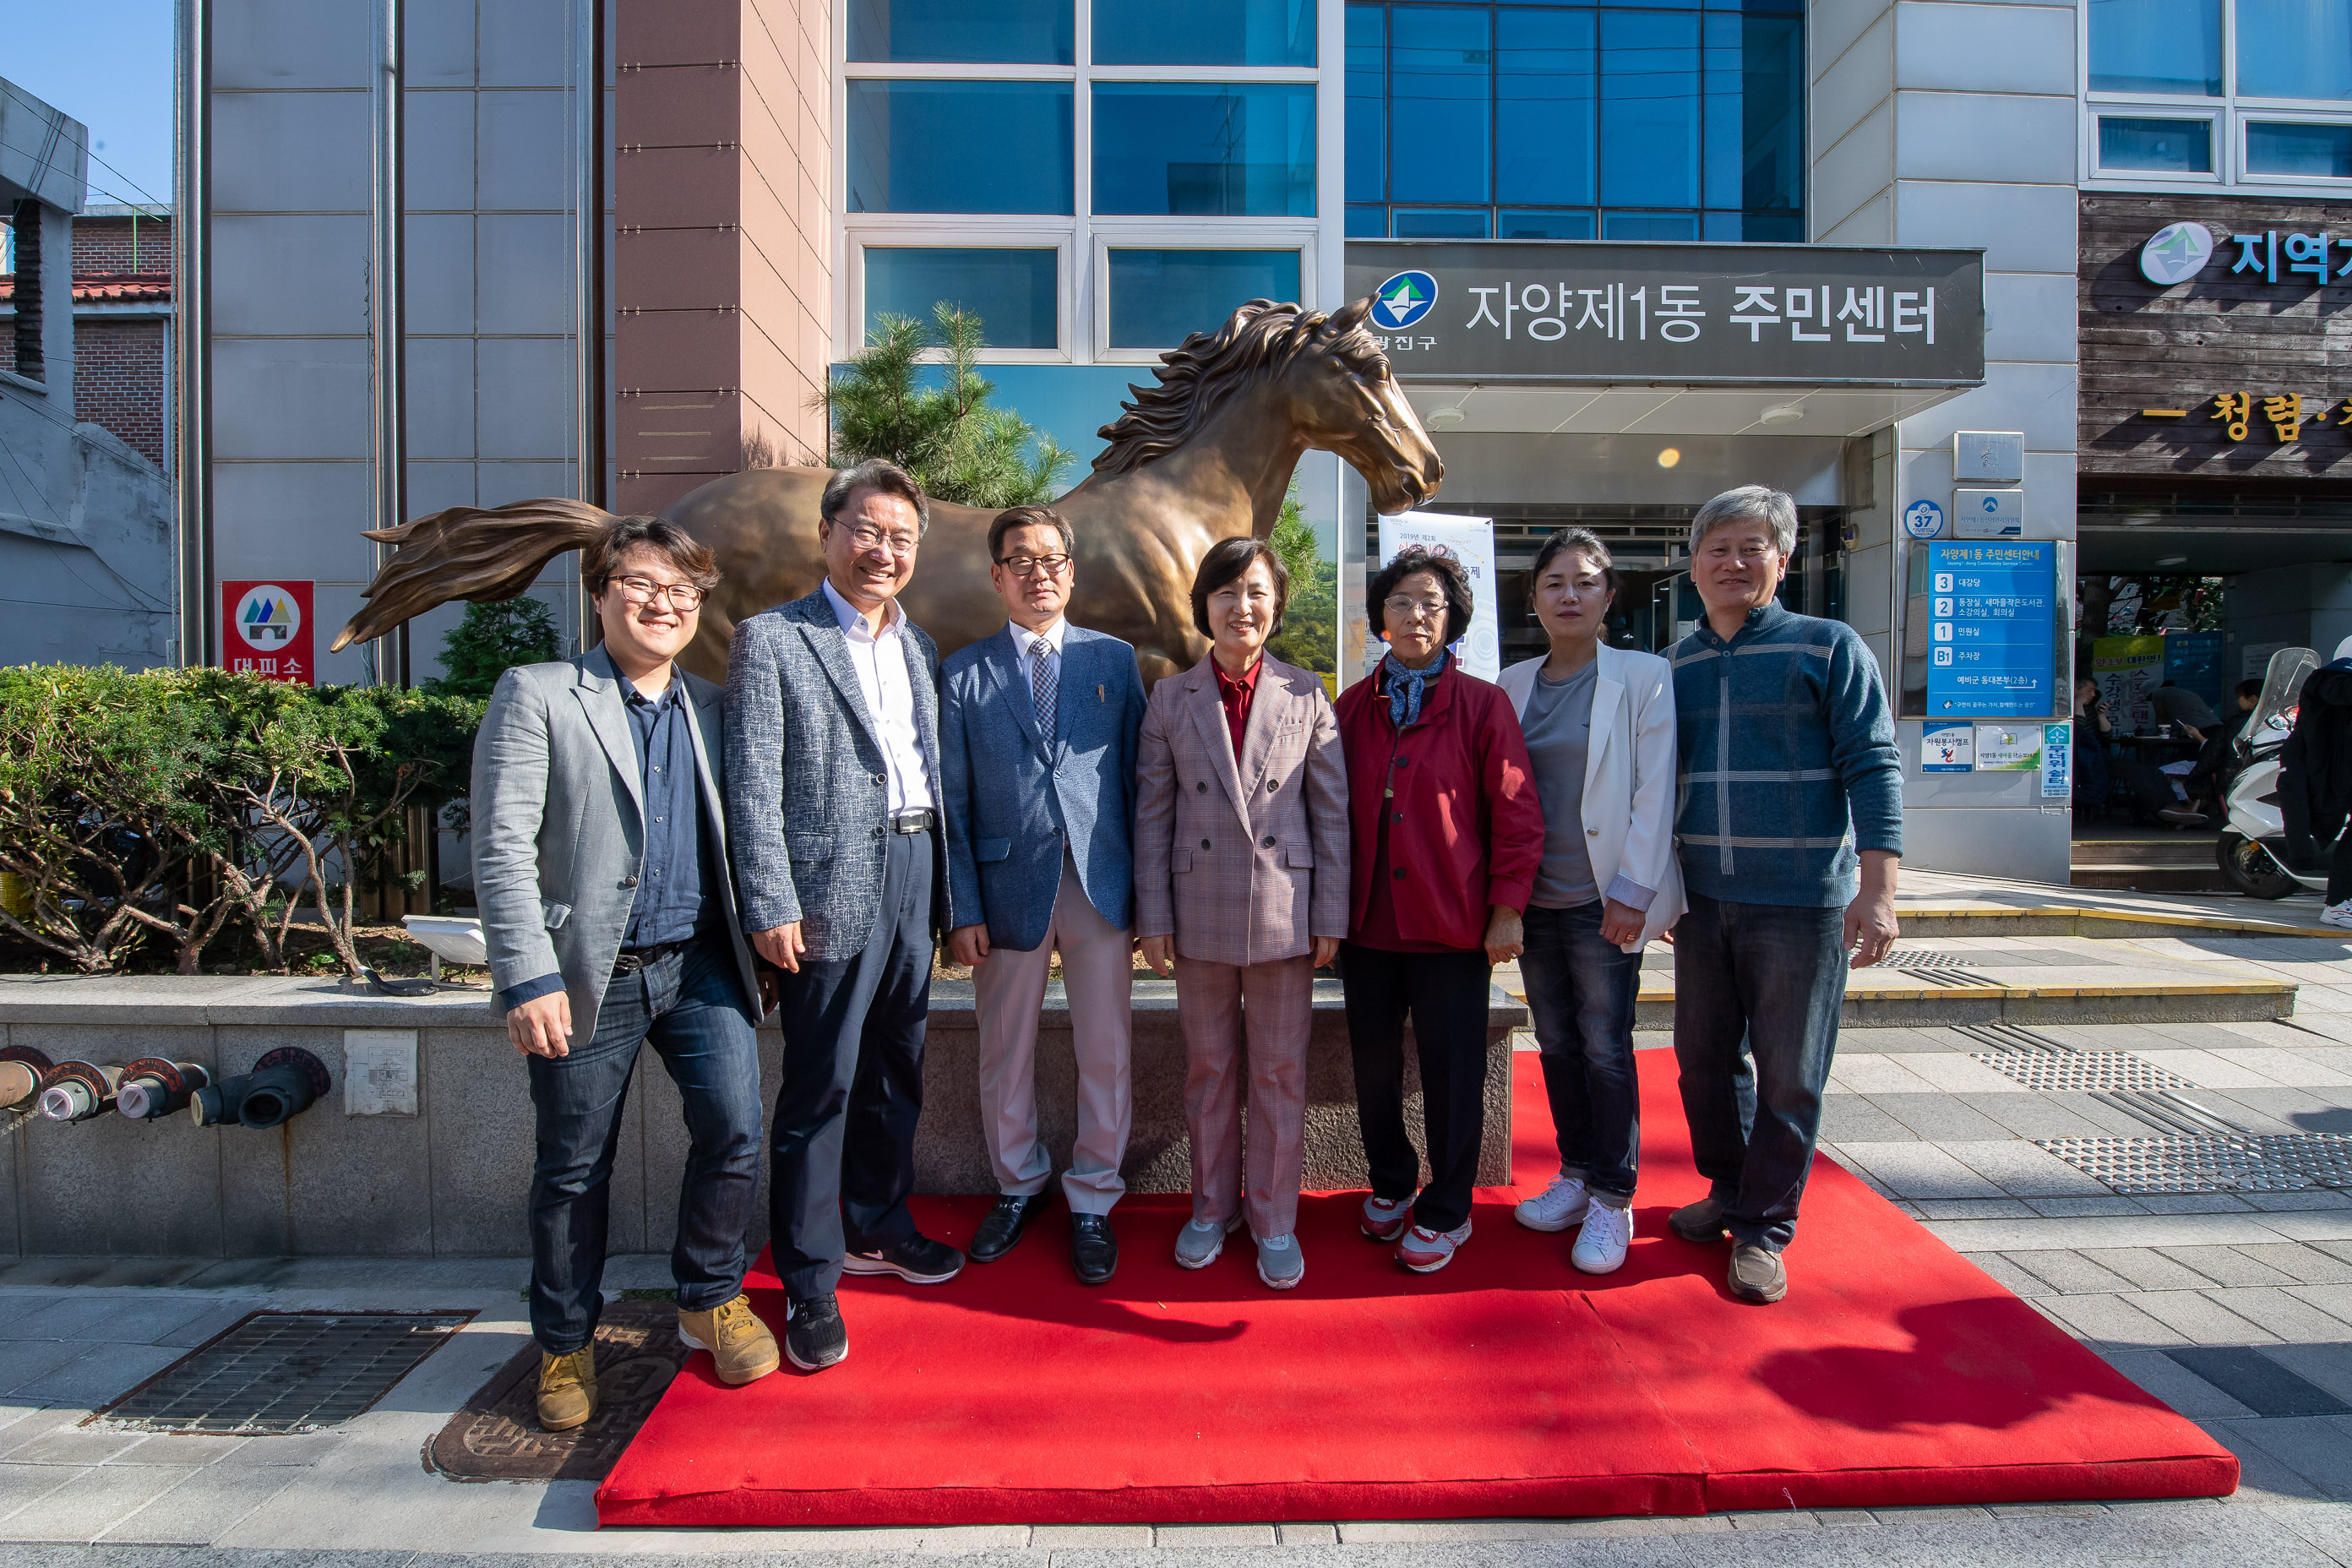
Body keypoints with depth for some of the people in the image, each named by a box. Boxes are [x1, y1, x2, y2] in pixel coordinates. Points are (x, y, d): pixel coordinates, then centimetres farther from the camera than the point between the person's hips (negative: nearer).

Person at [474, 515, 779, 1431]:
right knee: (573, 1170, 9)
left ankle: (710, 1299, 19)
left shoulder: (713, 709, 12)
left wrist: (757, 944, 7)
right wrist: (529, 979, -16)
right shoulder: (536, 696, -2)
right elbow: (502, 851, -9)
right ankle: (565, 1344, 31)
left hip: (700, 966, 3)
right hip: (590, 973, -3)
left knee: (735, 1130, -7)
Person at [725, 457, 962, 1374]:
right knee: (819, 1087, 1)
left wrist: (944, 885, 11)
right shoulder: (771, 640, -5)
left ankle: (875, 1227, 36)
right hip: (832, 886, -6)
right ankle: (809, 1283, 15)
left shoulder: (918, 646, 14)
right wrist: (772, 906, -14)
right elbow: (753, 787, -9)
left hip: (912, 876, 7)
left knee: (896, 1070, 17)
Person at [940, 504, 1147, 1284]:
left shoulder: (1114, 659, 6)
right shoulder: (962, 674, 4)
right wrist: (963, 910, -4)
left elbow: (1137, 778, 5)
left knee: (1105, 1053, 7)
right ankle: (1019, 1186, 36)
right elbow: (953, 802, 1)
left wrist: (1146, 887, -1)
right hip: (1008, 888, 0)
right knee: (1004, 1053, 13)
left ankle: (1092, 1203, 26)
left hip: (1102, 886, 0)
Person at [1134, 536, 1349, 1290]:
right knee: (1209, 1068, 13)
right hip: (1200, 912, 1)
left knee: (1280, 1072, 8)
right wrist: (1154, 917, -1)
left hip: (1284, 911, 0)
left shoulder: (1307, 695, 1)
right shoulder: (1170, 699, 2)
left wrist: (1331, 916, -2)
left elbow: (1332, 811, 1)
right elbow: (1153, 813, 3)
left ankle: (1274, 1219, 24)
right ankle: (1212, 1207, 31)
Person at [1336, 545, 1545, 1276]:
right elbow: (1334, 810, 11)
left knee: (1452, 1071, 5)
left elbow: (1517, 811, -4)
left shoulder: (1482, 703, -3)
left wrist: (1508, 908, -8)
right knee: (1373, 1063, 14)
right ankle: (1390, 1184, 35)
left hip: (1451, 922, -3)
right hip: (1368, 920, 3)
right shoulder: (1352, 707, 7)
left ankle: (1446, 1212, 23)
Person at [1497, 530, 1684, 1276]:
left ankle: (1613, 1201, 14)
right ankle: (1576, 1178, 27)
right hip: (1532, 898, 5)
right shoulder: (1512, 685, 9)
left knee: (1605, 1048, 0)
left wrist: (1632, 891, -13)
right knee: (1557, 1044, 13)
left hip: (1602, 899, -4)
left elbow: (1655, 792, -8)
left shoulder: (1643, 677, -3)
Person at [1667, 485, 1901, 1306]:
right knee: (1705, 1059, 13)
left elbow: (1872, 767, -7)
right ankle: (1727, 1191, 32)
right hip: (1702, 899, 4)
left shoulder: (1828, 647, -2)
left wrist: (1877, 889, -14)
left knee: (1788, 1074, 4)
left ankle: (1764, 1227, 18)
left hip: (1803, 900, -4)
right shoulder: (1677, 666, 10)